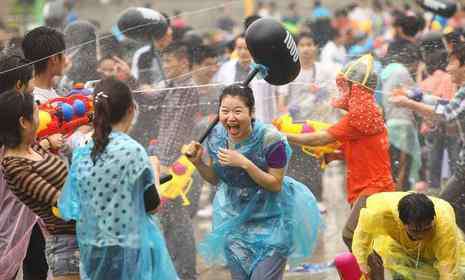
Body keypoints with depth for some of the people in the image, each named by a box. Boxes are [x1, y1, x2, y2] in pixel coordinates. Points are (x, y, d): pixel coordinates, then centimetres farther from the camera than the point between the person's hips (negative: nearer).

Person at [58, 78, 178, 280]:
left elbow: (71, 208, 5)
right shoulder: (132, 150, -15)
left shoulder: (81, 153, -1)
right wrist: (154, 177, 11)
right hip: (129, 248, -5)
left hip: (93, 248, 5)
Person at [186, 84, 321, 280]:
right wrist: (198, 162, -13)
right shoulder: (216, 137, -8)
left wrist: (244, 163, -31)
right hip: (234, 219, 5)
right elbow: (215, 179, 6)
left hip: (270, 220, -5)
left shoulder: (270, 140, -23)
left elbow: (276, 185, -20)